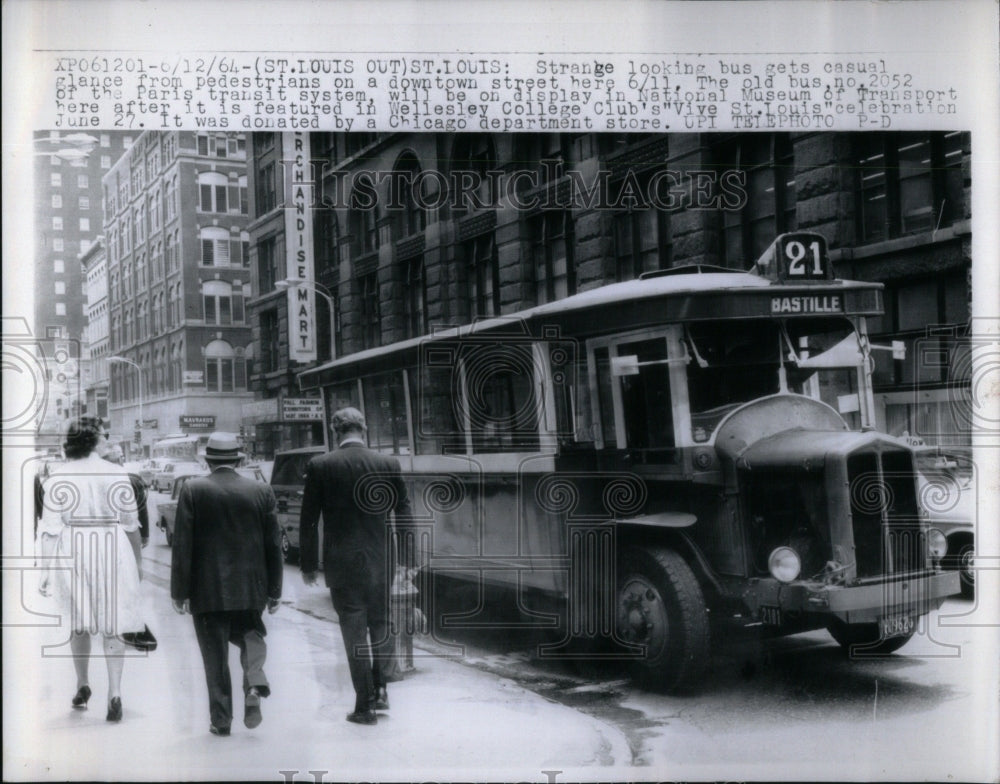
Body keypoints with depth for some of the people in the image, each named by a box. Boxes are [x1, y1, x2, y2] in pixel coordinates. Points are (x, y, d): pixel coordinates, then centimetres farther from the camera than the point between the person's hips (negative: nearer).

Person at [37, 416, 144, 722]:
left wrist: (47, 567, -2)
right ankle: (114, 692, -4)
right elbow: (131, 524, 5)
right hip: (113, 552, 0)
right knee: (112, 624, 5)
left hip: (73, 552, 0)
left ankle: (82, 685, 30)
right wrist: (138, 559, 17)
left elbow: (51, 526, -7)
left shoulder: (58, 475, -5)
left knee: (79, 621, 19)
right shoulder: (116, 474, -2)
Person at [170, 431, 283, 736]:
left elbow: (182, 545, -7)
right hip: (250, 589, 2)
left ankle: (221, 720, 11)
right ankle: (254, 683, -10)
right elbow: (274, 546, 3)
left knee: (215, 655, 8)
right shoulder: (261, 491, 1)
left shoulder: (193, 490, -5)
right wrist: (274, 592, 9)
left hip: (208, 590, -1)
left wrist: (180, 592, -2)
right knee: (249, 636, 17)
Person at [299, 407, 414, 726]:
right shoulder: (388, 464, -1)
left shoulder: (320, 466, -5)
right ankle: (379, 690, 19)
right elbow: (404, 516, 3)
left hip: (342, 562, -2)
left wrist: (308, 565, 6)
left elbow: (308, 521, -3)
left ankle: (365, 705, 9)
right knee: (382, 626, 20)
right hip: (381, 561, 2)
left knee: (355, 633, 5)